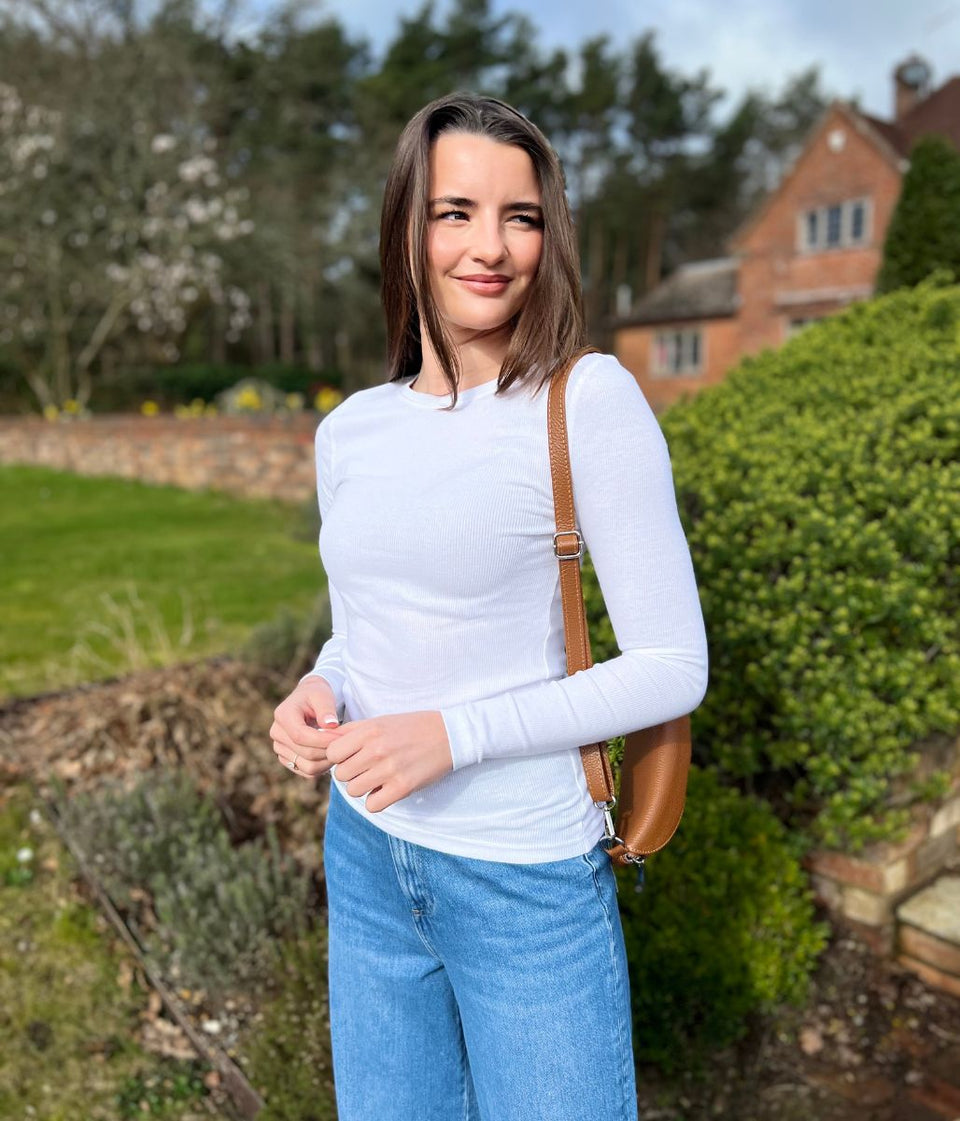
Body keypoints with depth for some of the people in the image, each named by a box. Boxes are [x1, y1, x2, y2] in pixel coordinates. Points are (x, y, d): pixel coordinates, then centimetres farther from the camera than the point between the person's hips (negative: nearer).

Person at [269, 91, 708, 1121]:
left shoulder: (589, 401, -14)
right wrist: (318, 693, -8)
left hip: (527, 879, -4)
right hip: (366, 854, 5)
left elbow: (672, 668, -14)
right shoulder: (349, 430, 2)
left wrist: (452, 735, -21)